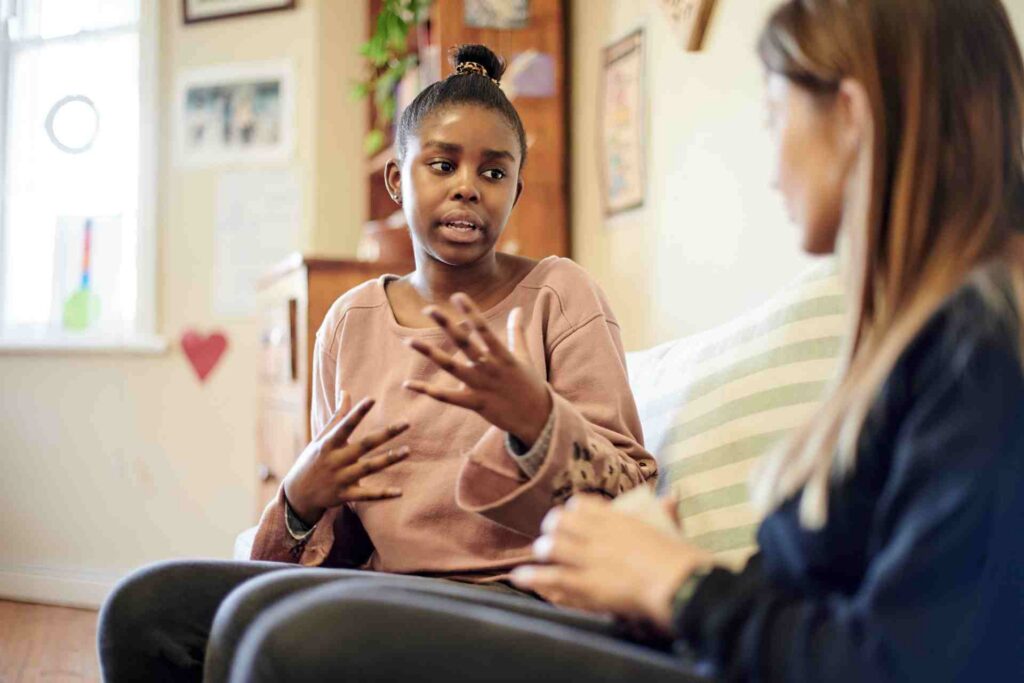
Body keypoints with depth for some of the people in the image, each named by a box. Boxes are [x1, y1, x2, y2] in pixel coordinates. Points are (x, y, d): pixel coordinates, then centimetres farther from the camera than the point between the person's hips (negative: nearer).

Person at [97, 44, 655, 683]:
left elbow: (631, 499, -6)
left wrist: (535, 420, -25)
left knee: (262, 614, -29)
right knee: (144, 607, -16)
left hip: (519, 597, -4)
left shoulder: (558, 294, 0)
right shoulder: (351, 320, 12)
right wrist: (300, 500, -5)